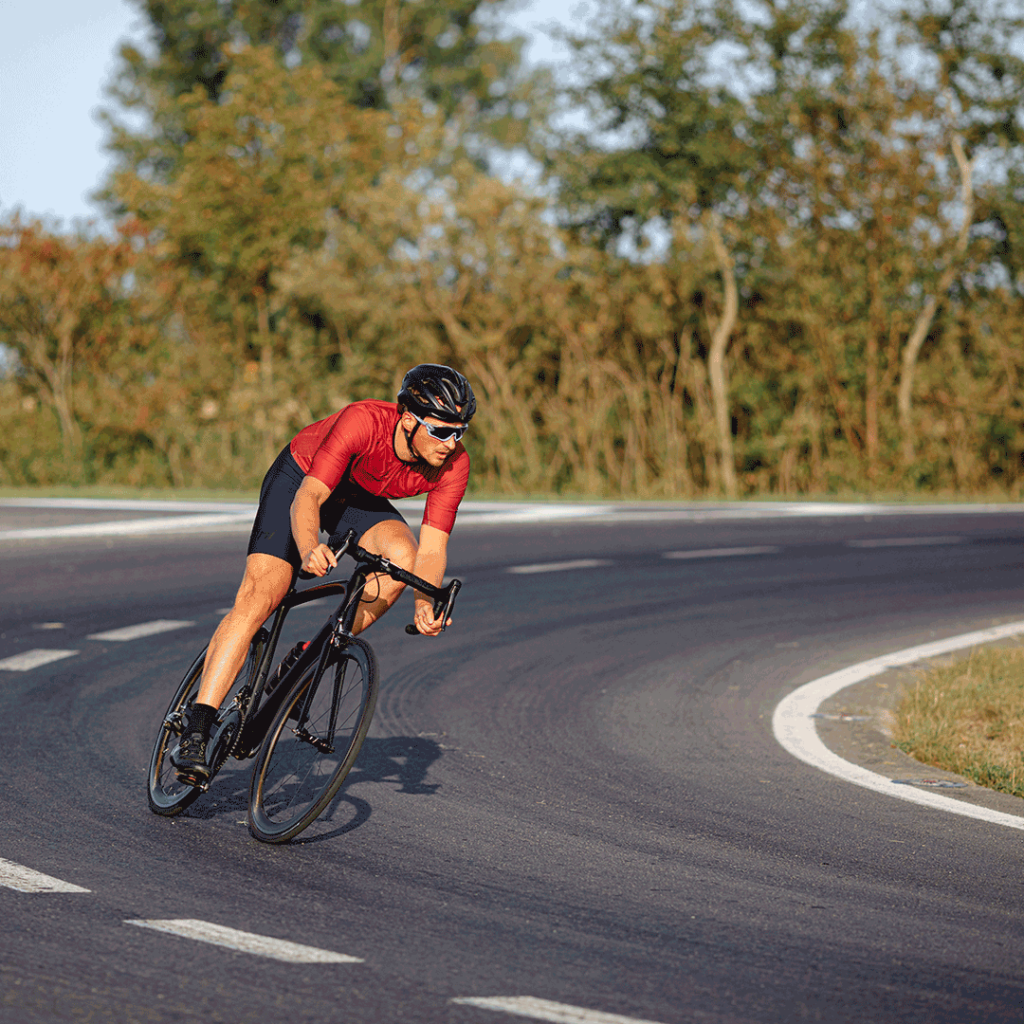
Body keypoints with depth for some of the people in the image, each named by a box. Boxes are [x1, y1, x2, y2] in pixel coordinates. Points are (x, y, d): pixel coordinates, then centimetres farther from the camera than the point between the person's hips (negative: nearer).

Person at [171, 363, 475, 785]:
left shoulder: (453, 464, -25)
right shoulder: (364, 421, -38)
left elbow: (431, 548, -24)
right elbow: (307, 498, -43)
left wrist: (425, 603, -44)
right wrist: (308, 549, -63)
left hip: (360, 498, 4)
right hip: (301, 478, -4)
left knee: (401, 557, -28)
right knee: (257, 597, -20)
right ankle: (195, 734, -21)